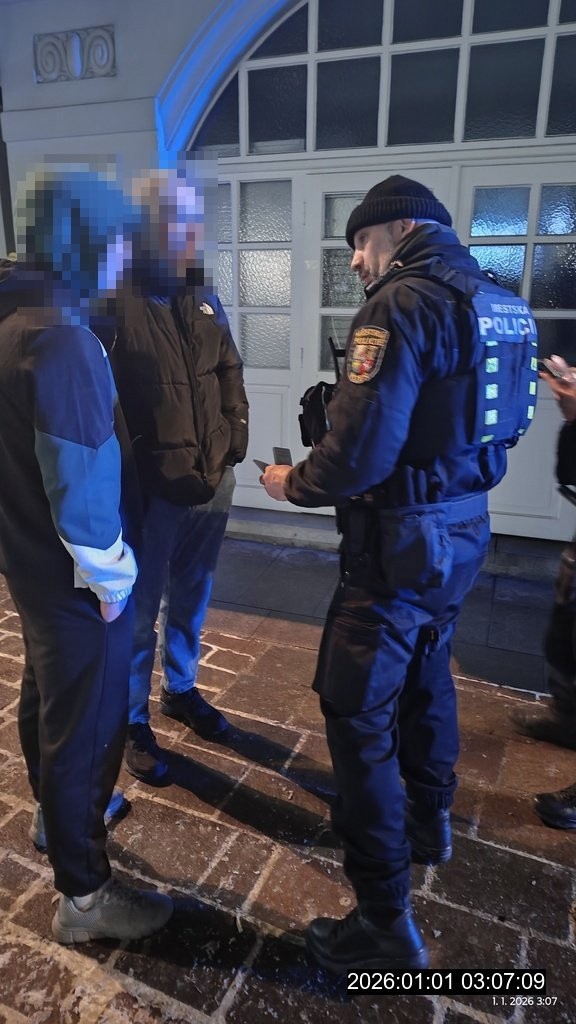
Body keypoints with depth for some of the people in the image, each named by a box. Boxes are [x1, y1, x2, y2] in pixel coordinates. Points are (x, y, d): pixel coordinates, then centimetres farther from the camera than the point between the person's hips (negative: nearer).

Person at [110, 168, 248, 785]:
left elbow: (231, 376, 16)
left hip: (213, 482, 6)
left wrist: (233, 442, 6)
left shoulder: (203, 301, 10)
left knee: (191, 601, 21)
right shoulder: (115, 304, -12)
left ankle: (181, 690, 43)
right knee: (140, 612, 9)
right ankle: (133, 722, 29)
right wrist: (148, 473, -14)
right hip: (150, 491, -6)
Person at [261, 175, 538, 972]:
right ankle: (430, 823, 46)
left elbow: (361, 453, -24)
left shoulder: (403, 302, -17)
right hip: (465, 527, 9)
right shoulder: (501, 305, 9)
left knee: (357, 714, 1)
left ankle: (387, 924, 13)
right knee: (426, 678, 25)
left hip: (403, 540, -9)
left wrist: (293, 483, -5)